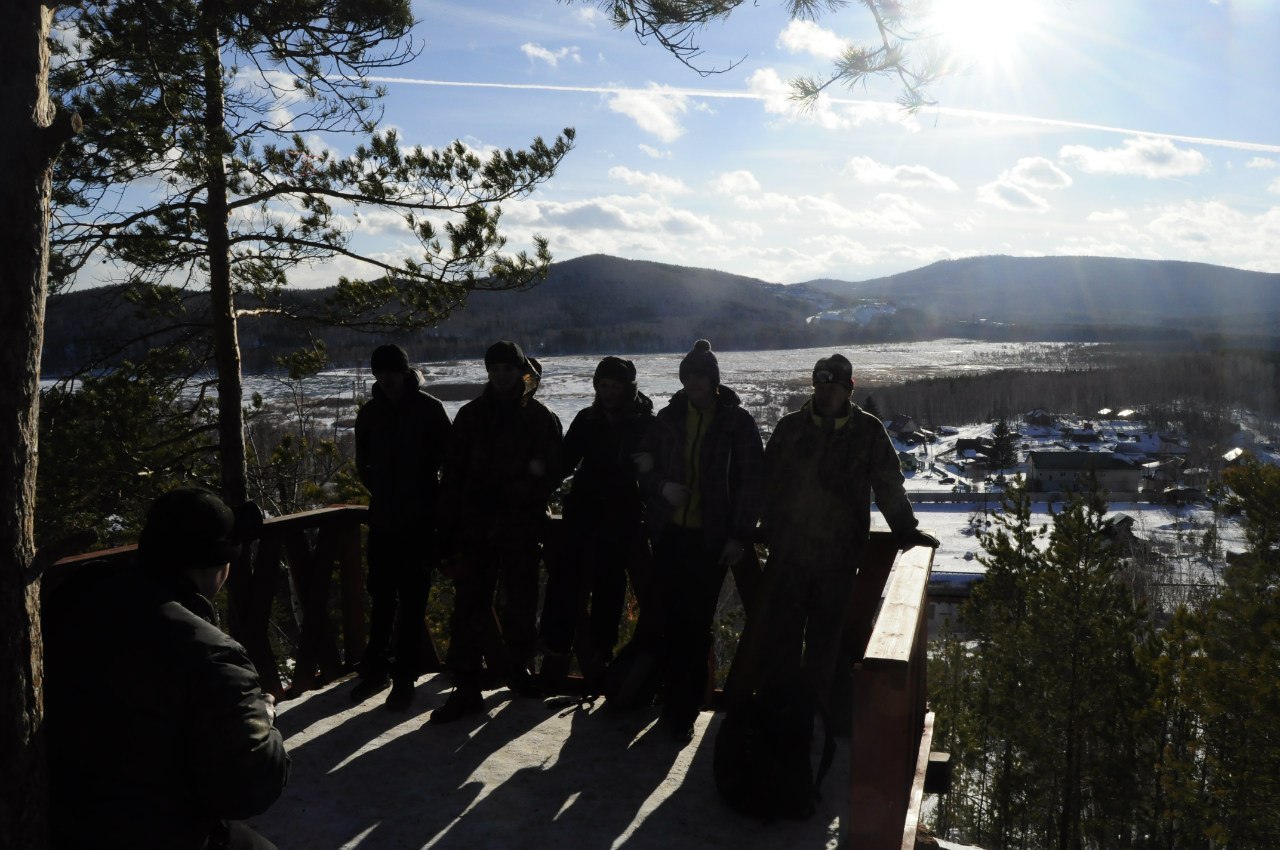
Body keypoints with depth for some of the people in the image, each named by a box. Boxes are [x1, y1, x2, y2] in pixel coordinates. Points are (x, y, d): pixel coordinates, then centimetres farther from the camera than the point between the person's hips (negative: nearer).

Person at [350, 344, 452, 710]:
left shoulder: (429, 408, -3)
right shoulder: (370, 411, 7)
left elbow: (448, 458, 0)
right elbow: (363, 462, 16)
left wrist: (430, 494, -3)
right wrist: (381, 491, 6)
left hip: (420, 518, -3)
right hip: (382, 516, 4)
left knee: (412, 599, 0)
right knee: (381, 596, 10)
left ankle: (404, 676, 6)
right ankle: (377, 667, 23)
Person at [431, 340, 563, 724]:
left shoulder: (541, 418, 2)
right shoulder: (471, 415, 9)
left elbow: (549, 475, -3)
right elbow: (453, 473, 8)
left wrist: (504, 495, -16)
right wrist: (450, 524, 1)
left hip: (522, 528, -1)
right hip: (476, 527, 2)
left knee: (520, 605, 9)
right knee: (468, 605, -2)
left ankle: (518, 668, 30)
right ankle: (467, 687, 3)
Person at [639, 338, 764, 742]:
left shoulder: (737, 422, -2)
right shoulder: (669, 418, 7)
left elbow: (752, 481, -3)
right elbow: (645, 464, 14)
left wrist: (740, 535, -10)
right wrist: (663, 486, -8)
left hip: (711, 539, -3)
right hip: (669, 534, 3)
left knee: (696, 623, 0)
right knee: (670, 619, 5)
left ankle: (682, 710, 9)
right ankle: (676, 703, 21)